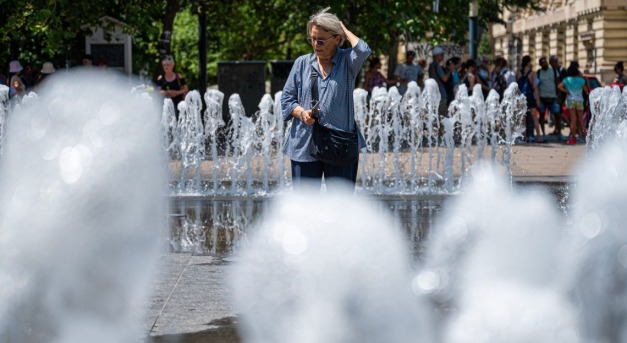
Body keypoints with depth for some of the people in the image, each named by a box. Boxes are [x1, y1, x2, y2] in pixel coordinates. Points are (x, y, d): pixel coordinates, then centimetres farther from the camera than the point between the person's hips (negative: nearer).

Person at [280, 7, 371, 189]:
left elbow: (362, 50, -20)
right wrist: (301, 113, -10)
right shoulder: (302, 63, 9)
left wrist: (344, 30, -3)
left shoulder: (346, 61, 3)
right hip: (304, 145, 2)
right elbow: (286, 99, 10)